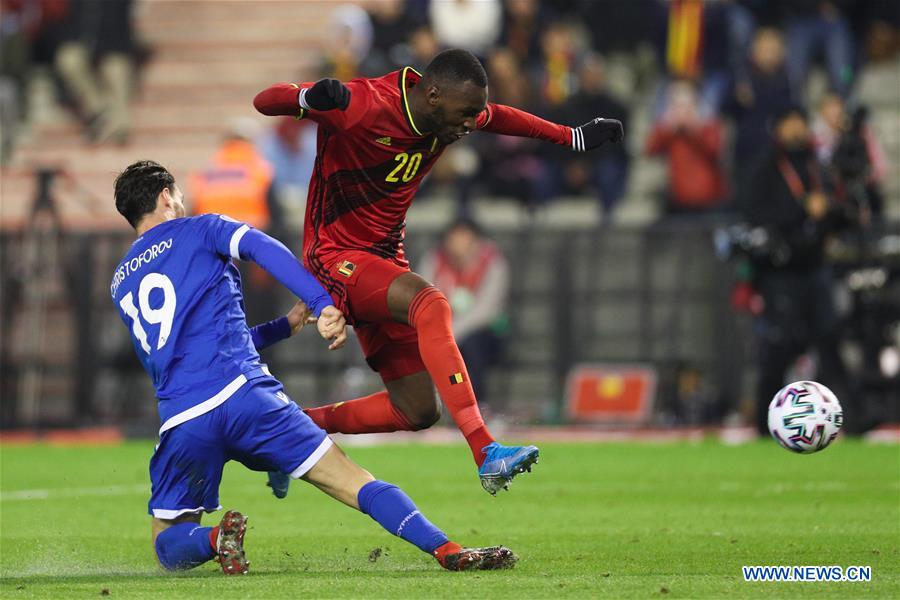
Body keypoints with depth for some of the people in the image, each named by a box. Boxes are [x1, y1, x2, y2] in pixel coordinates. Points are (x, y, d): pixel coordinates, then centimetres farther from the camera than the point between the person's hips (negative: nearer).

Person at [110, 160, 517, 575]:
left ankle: (214, 539, -18)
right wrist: (323, 304, -17)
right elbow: (264, 249, -9)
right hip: (244, 393, -3)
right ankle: (449, 551, -14)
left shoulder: (120, 285, 26)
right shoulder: (197, 230, 12)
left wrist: (285, 326, 36)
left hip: (180, 421, 3)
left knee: (170, 548, 14)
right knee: (354, 482, 1)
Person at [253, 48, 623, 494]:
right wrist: (310, 97, -46)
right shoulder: (365, 107, -22)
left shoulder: (449, 113, -1)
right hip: (336, 256, -8)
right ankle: (485, 454, -44)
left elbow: (498, 117, 23)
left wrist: (573, 138, 26)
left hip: (385, 257, 8)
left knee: (416, 411, 3)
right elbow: (264, 101, -24)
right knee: (431, 304, -35)